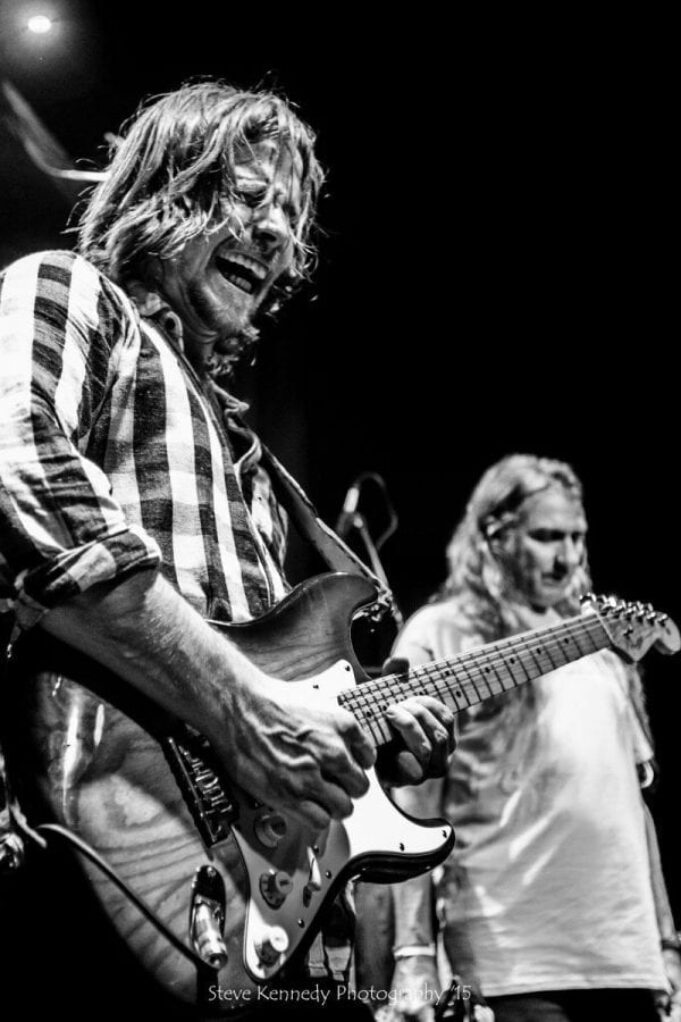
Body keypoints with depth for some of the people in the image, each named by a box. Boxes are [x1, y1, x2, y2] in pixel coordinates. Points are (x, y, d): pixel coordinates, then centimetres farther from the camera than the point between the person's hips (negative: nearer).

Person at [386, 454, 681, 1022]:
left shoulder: (600, 642, 16)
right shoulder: (440, 638, -2)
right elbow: (411, 810, -7)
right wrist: (414, 955, -14)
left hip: (626, 953, 6)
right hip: (513, 957, -6)